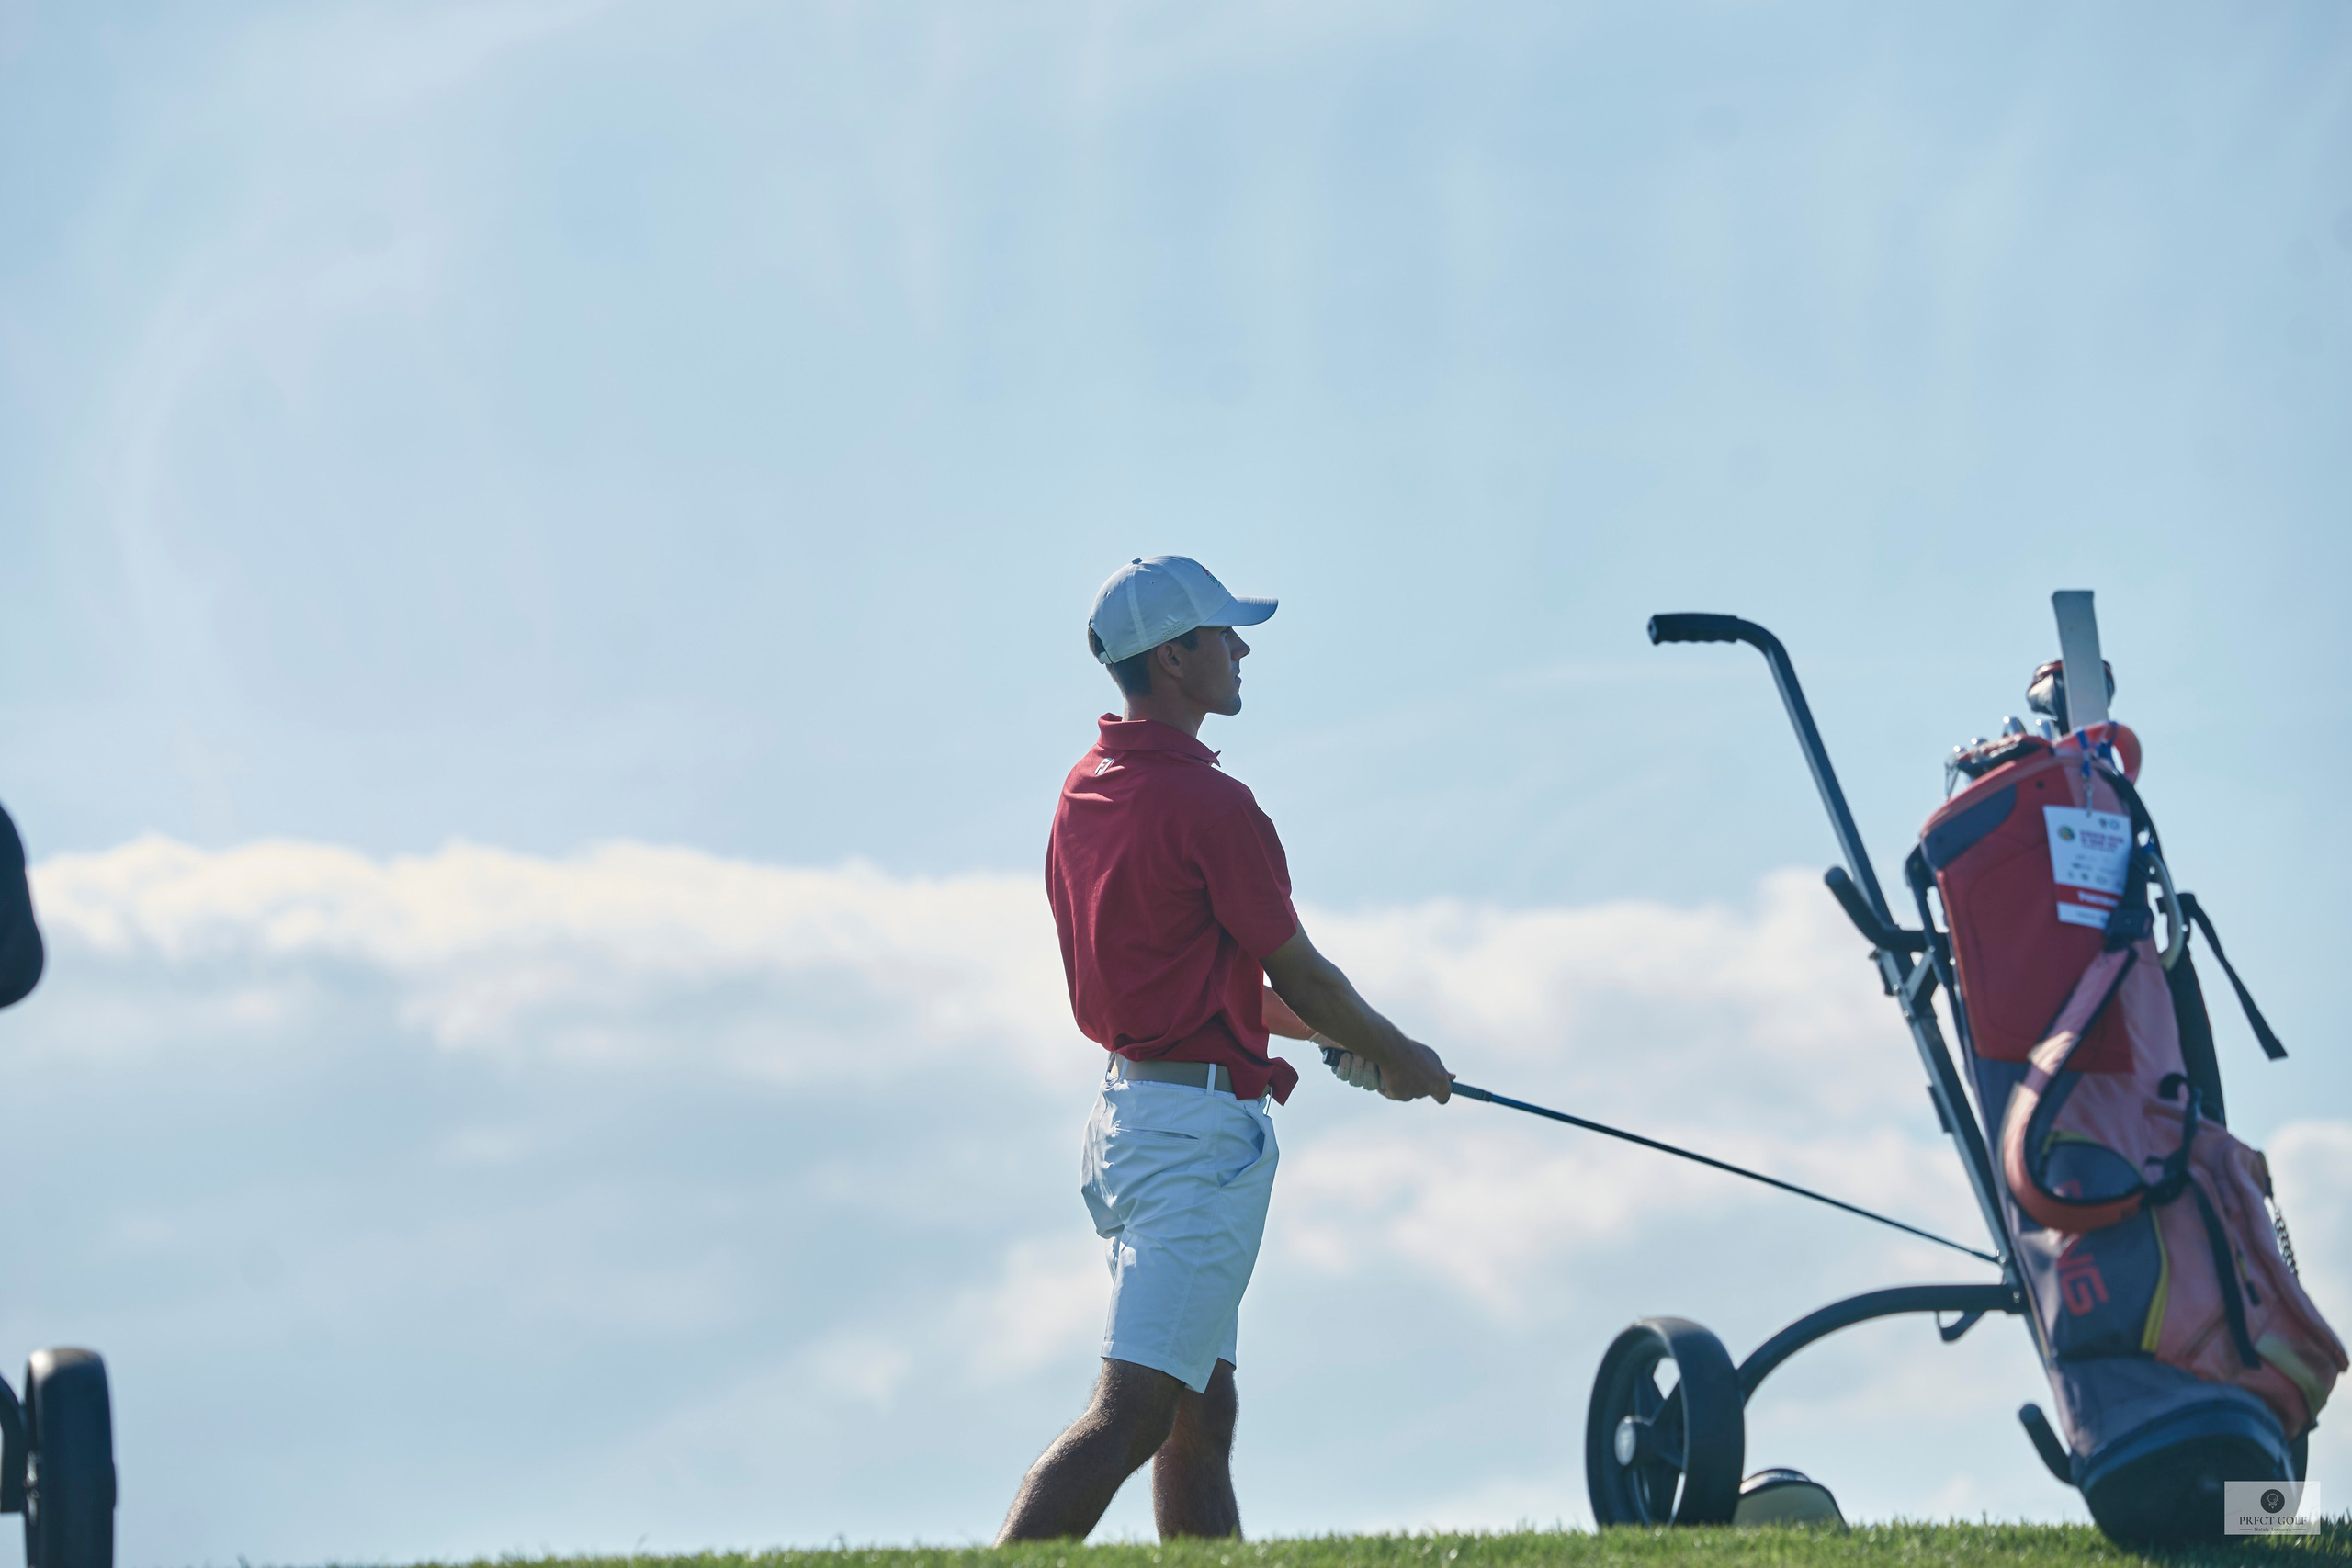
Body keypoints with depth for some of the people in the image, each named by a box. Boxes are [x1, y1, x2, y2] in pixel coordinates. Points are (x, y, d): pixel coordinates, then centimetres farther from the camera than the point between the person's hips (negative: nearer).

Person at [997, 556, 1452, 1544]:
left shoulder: (1087, 789, 11)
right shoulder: (1208, 803, -16)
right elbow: (1298, 974, -6)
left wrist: (1331, 1036, 25)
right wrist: (1396, 1057, 12)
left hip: (1127, 1103, 10)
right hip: (1201, 1121, -10)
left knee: (1201, 1420, 13)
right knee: (1133, 1414, -14)